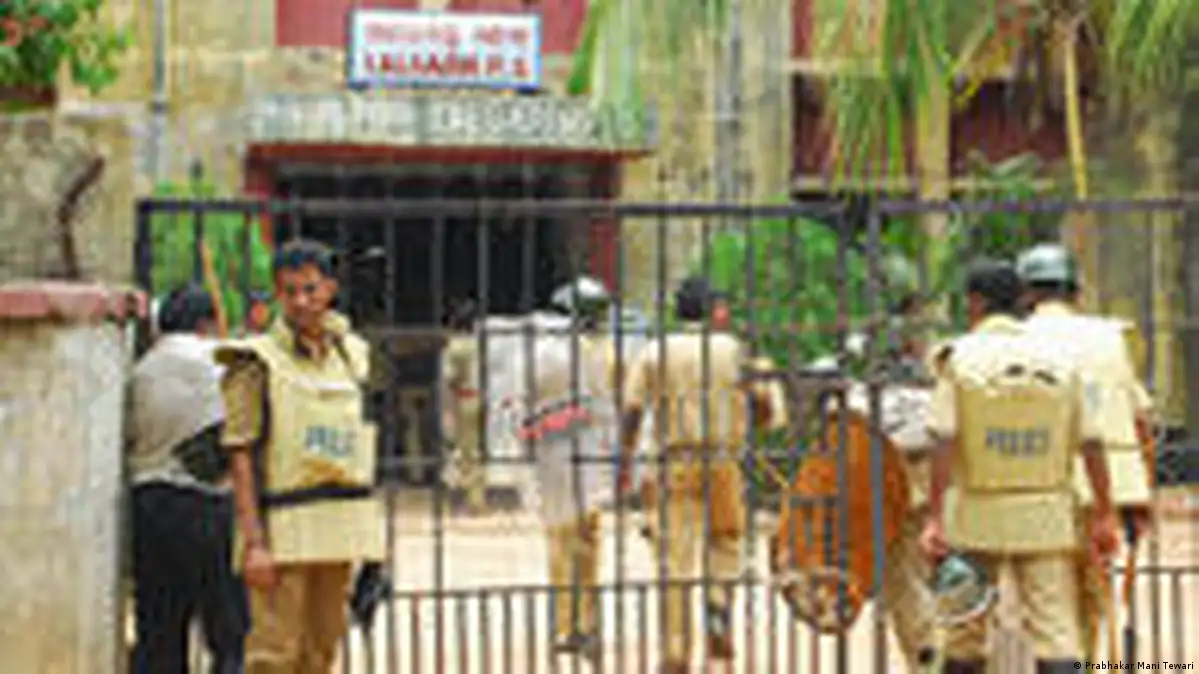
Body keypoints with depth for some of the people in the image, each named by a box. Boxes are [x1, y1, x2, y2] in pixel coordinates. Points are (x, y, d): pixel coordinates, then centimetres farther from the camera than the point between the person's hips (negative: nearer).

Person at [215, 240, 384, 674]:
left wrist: (371, 536, 14)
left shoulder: (352, 356, 12)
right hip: (283, 528, -6)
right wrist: (254, 542, -17)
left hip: (340, 530, 6)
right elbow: (241, 456, -10)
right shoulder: (258, 363, -6)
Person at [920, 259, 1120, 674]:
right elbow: (1092, 444, 2)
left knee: (965, 632, 12)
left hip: (979, 515, -1)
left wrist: (935, 519, -8)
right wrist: (1104, 516, 9)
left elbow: (944, 445, -10)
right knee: (1056, 630, -2)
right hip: (1048, 516, 1)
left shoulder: (961, 357, -4)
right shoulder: (1060, 358, 4)